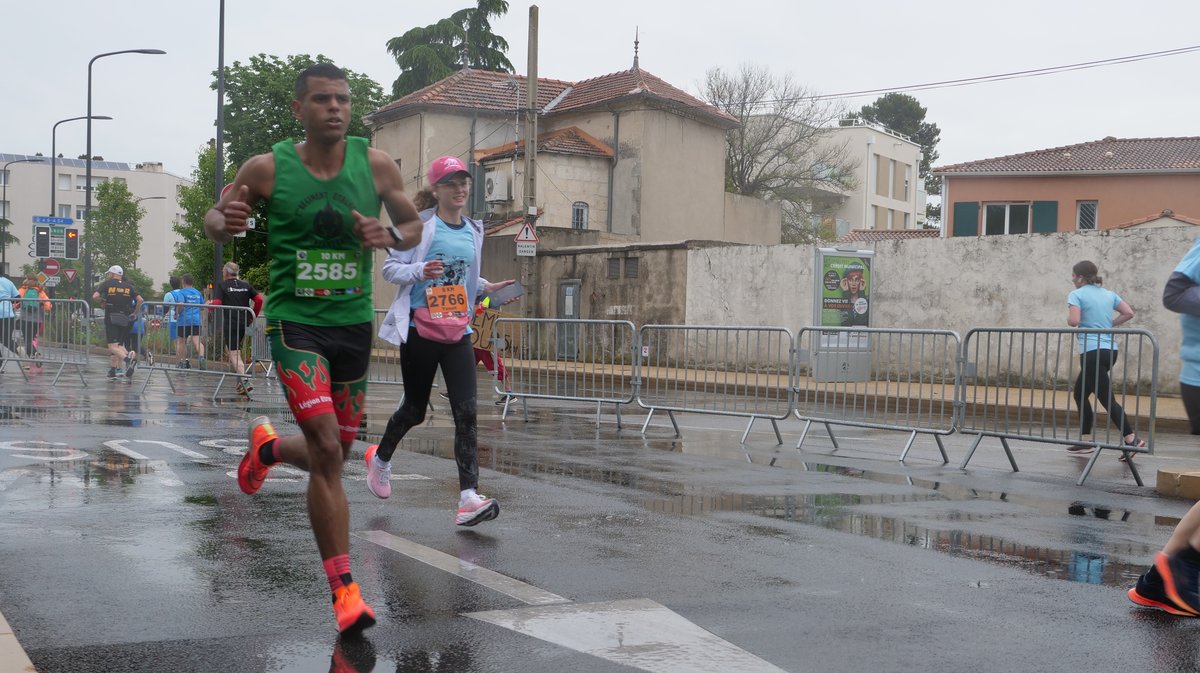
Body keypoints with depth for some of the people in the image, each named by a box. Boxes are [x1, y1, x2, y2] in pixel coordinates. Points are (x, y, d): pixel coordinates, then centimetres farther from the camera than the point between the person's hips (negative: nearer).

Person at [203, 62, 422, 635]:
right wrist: (225, 222, -18)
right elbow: (214, 218, 7)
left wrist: (389, 236, -13)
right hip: (295, 323, -4)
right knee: (328, 452, -17)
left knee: (330, 455, 15)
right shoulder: (267, 169, -6)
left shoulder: (376, 165, -2)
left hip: (355, 323, 4)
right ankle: (344, 588, -7)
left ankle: (268, 445, 50)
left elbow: (414, 227, 10)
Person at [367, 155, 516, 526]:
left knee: (466, 412, -10)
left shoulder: (474, 231, 11)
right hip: (419, 331, -4)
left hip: (457, 333, 4)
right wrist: (419, 271, -23)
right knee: (415, 408, 10)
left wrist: (487, 288, 11)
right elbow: (390, 268, -6)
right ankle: (380, 458, 41)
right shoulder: (420, 225, -6)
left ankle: (469, 497, -15)